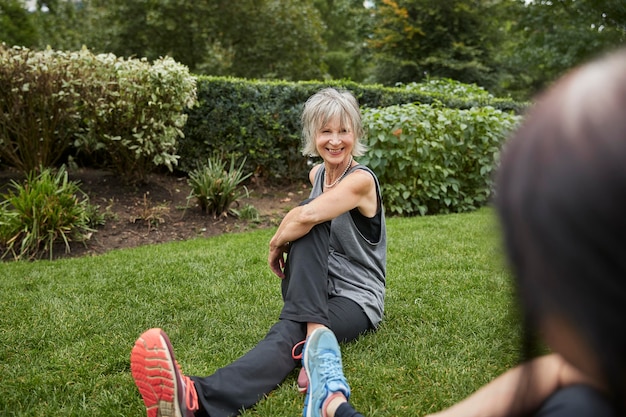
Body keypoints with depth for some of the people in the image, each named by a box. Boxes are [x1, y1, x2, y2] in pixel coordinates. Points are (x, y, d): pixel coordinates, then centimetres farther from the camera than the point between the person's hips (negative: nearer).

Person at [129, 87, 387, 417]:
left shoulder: (361, 180, -16)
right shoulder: (317, 174, 7)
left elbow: (306, 217, -30)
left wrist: (277, 242, -11)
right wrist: (284, 237, -2)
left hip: (356, 300, -5)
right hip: (316, 293, 6)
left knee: (288, 333, -35)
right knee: (310, 225, -25)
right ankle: (313, 333, -42)